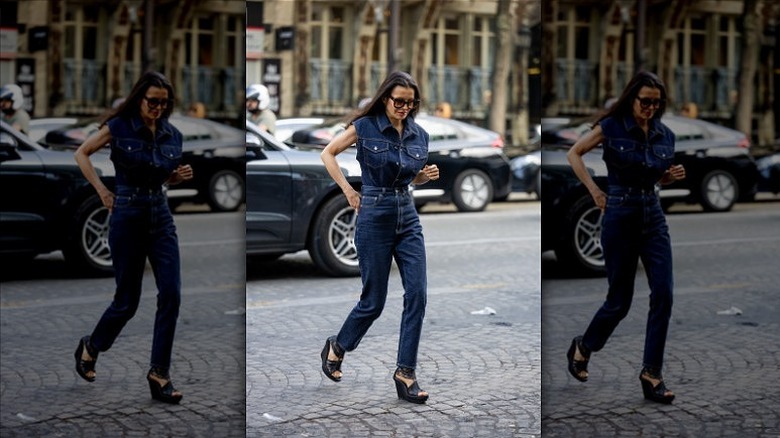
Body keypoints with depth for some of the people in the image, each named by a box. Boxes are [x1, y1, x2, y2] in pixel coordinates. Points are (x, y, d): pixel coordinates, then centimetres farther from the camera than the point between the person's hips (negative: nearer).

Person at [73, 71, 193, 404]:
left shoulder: (172, 135, 5)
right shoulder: (119, 127, -7)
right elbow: (81, 154, 5)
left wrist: (181, 175, -2)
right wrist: (102, 191, -4)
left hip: (161, 217, 4)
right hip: (128, 216, -4)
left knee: (171, 295, -8)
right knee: (128, 300, 2)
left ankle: (159, 374, -1)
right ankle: (90, 347, 31)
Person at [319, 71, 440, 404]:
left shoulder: (419, 135, 6)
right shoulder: (365, 126, -6)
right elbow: (328, 154, 4)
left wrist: (428, 175, -2)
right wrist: (348, 192, -3)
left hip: (408, 217, 5)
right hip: (374, 217, -4)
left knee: (417, 294, -6)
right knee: (374, 300, 1)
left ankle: (405, 373, 1)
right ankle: (336, 347, 29)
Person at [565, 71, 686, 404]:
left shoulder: (665, 135, 6)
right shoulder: (611, 127, -8)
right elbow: (574, 154, 3)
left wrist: (674, 175, -3)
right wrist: (594, 191, -5)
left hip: (654, 216, 4)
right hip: (620, 216, -4)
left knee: (663, 295, -7)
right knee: (620, 300, 2)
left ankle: (651, 374, 0)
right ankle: (582, 347, 30)